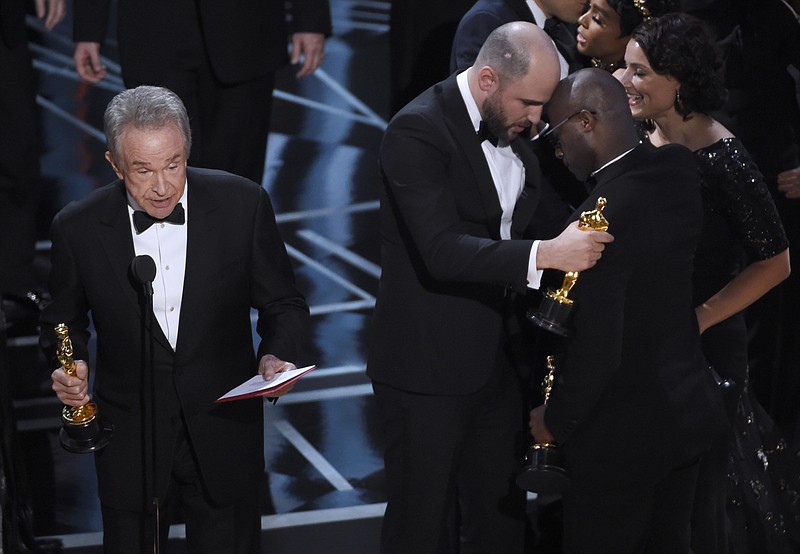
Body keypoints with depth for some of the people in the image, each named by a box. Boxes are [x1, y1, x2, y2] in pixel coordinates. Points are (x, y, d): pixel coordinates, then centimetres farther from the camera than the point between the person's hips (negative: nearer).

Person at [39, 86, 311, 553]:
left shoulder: (242, 205, -10)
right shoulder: (78, 228, -10)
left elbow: (283, 304, 1)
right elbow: (64, 321, 7)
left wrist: (277, 356, -18)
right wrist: (69, 366, -13)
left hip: (225, 438, 0)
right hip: (130, 445, 0)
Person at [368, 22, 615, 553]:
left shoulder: (512, 130, 5)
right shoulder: (418, 130, -20)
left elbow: (548, 215, 16)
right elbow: (443, 251, -29)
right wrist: (544, 255, -35)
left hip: (497, 356, 8)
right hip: (428, 364, -8)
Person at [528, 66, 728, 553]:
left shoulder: (603, 217, -28)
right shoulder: (680, 171, -5)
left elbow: (596, 351, -25)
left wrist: (556, 421, -10)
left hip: (624, 434, -8)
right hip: (689, 411, 8)